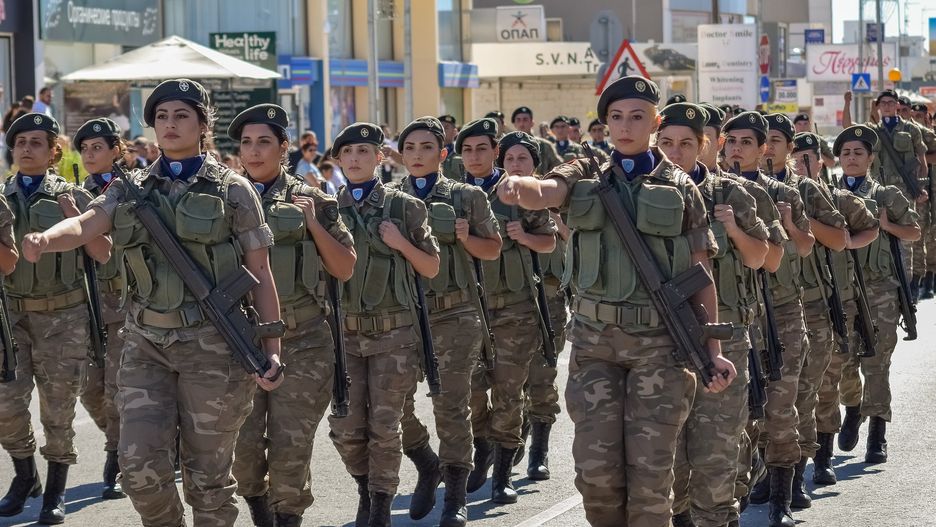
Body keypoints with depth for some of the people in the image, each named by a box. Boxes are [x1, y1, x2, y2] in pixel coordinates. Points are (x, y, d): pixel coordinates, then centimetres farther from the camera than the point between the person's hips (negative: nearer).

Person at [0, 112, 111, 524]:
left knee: (58, 409, 1)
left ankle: (55, 491, 14)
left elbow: (104, 254, -2)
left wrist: (76, 219, -14)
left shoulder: (73, 197, 2)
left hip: (63, 315, -2)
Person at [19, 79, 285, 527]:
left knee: (208, 470, 3)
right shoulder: (131, 190, 10)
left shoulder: (232, 191, 2)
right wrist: (45, 239, -31)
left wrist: (272, 350, -4)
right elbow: (84, 225, -8)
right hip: (145, 344, 3)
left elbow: (261, 275, 2)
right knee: (138, 463, -6)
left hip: (212, 344, -3)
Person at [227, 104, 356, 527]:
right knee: (242, 445, 0)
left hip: (301, 341, -1)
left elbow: (345, 269, 5)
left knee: (291, 447, -3)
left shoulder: (311, 201, 5)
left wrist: (312, 223, -6)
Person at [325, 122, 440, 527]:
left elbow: (431, 269, 5)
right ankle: (365, 487, 29)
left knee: (384, 427, 0)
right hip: (343, 331, 2)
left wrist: (400, 243, -10)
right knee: (345, 428, 1)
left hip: (394, 332, -2)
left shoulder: (404, 207, 1)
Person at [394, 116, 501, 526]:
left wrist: (465, 238, -8)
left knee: (451, 405, -5)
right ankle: (427, 466, 28)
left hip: (454, 313, -2)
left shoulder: (466, 197, 6)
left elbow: (493, 250, 11)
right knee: (394, 404, 2)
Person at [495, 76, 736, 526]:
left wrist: (713, 350, -2)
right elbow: (542, 193, -14)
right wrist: (517, 185, -39)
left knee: (650, 472, -3)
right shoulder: (586, 179, 8)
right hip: (594, 341, 2)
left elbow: (701, 275, 4)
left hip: (660, 342, -1)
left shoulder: (680, 188, 4)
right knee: (595, 470, -1)